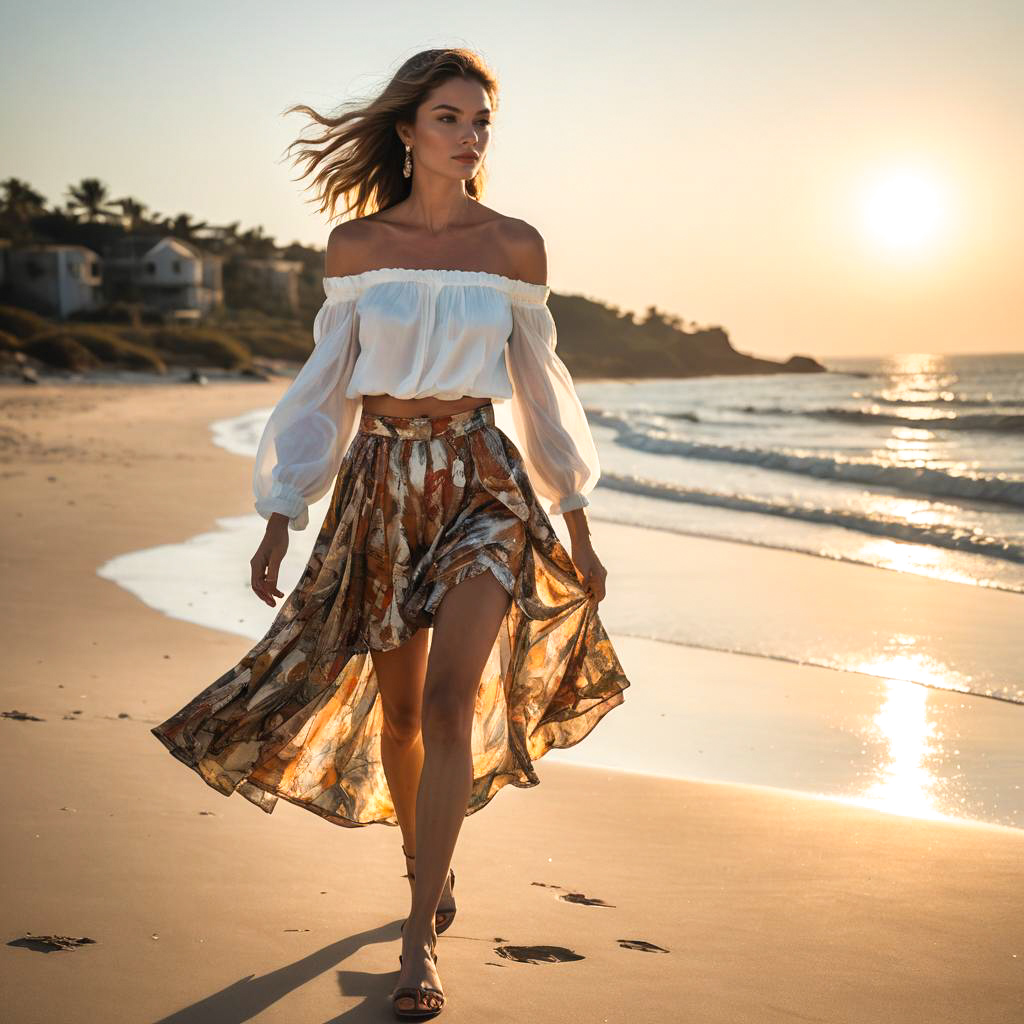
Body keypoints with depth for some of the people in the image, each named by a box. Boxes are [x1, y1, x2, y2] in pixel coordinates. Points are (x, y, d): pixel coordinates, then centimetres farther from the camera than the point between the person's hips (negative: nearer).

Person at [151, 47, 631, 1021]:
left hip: (484, 483, -1)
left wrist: (578, 526, 10)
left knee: (451, 698, -19)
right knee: (397, 707, 12)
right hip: (380, 486, 2)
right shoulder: (355, 245, 1)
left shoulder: (515, 246, 1)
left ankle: (420, 940, -12)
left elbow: (540, 387, 8)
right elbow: (325, 386, 6)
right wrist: (279, 520, 2)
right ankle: (428, 867, 40)